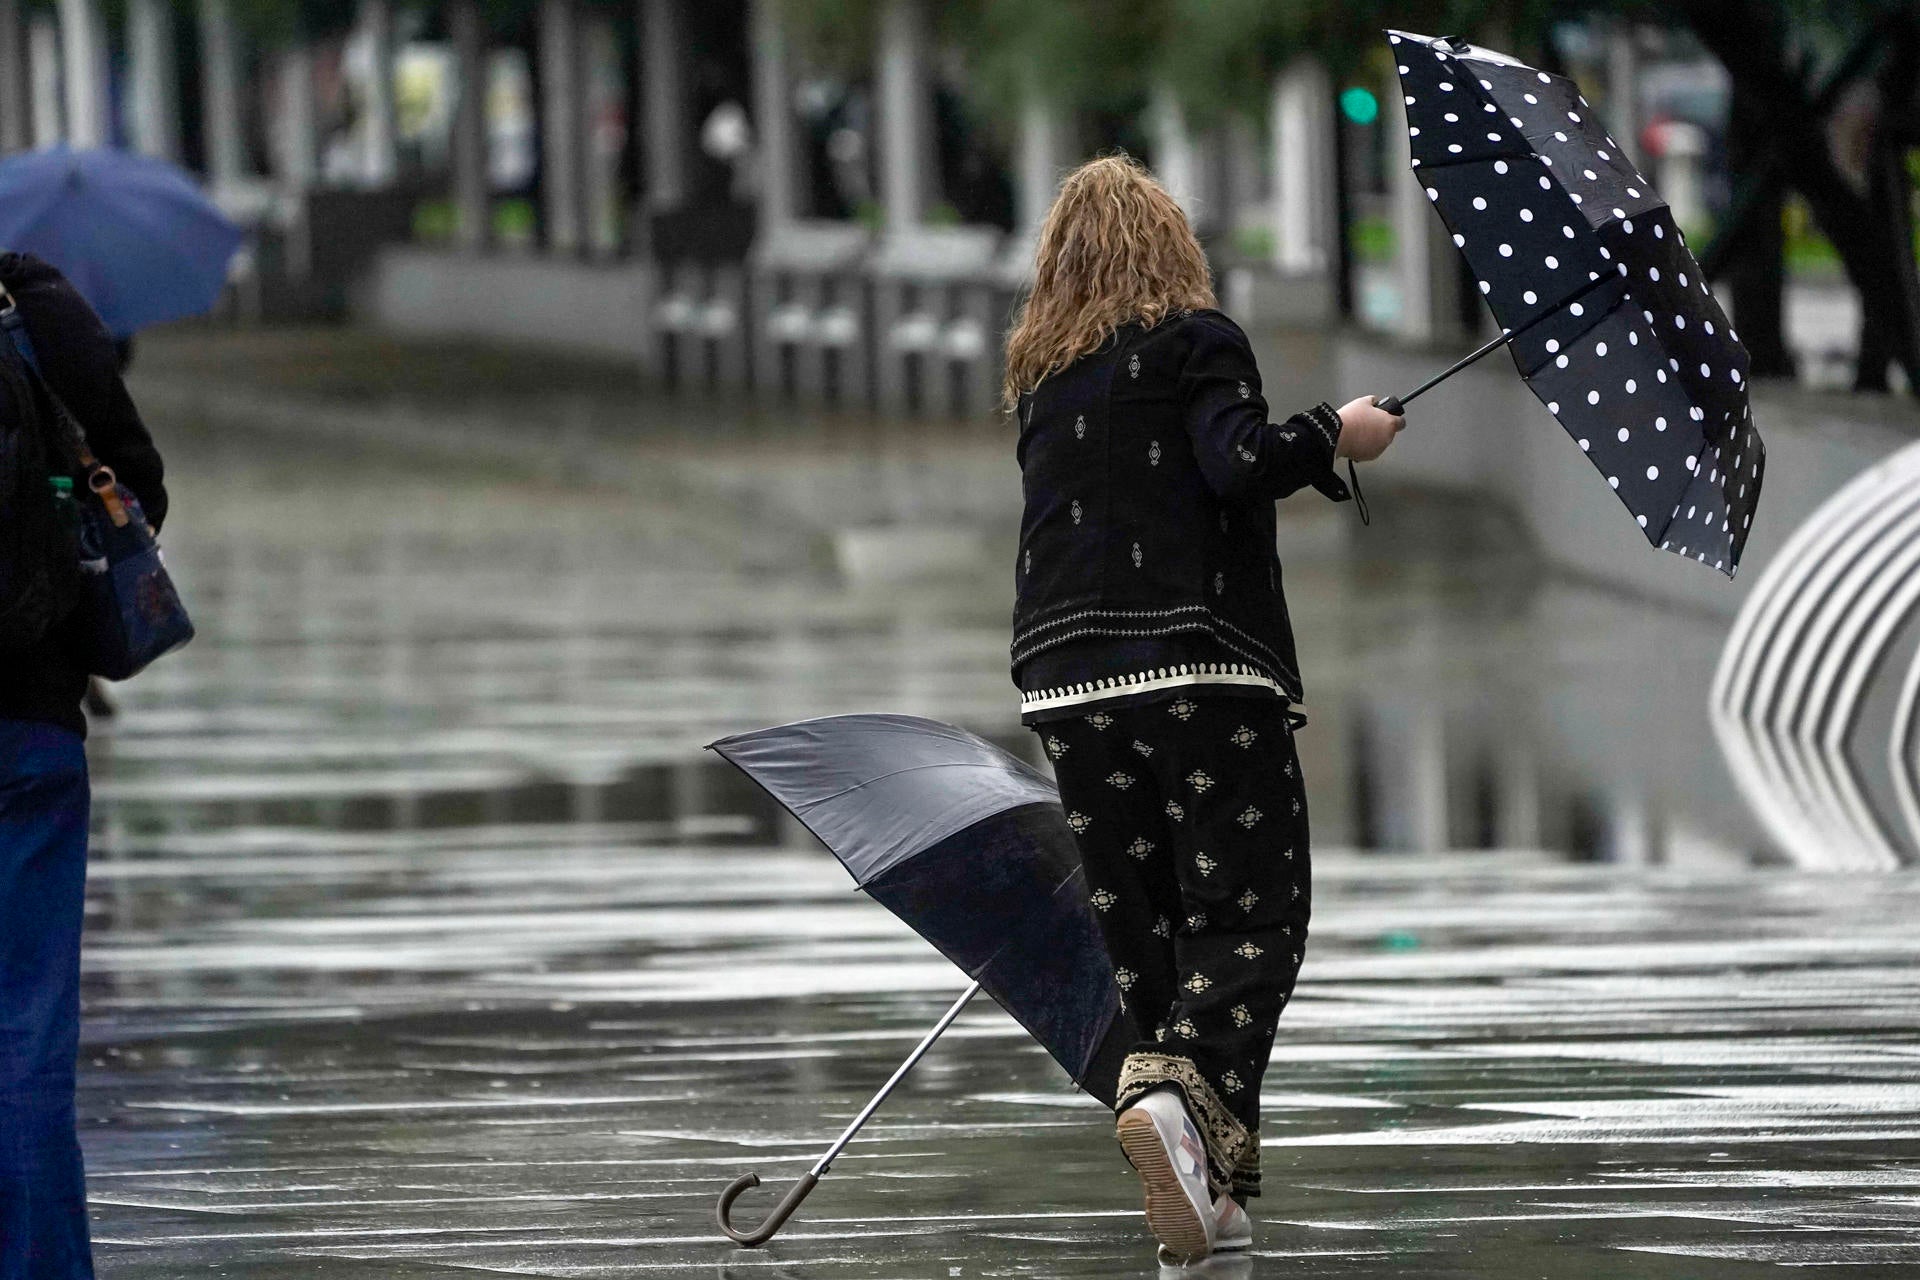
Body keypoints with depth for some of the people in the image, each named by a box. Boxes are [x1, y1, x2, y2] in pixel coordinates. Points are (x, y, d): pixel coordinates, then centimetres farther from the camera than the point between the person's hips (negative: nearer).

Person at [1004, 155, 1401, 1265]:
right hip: (1204, 662, -5)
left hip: (1066, 675, 6)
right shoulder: (1196, 339, 0)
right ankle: (1183, 1091, -32)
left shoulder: (1041, 377, 18)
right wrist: (1333, 435, 0)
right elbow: (1237, 461, -15)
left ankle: (1209, 1192, 4)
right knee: (1249, 915, -5)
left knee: (1144, 926, 8)